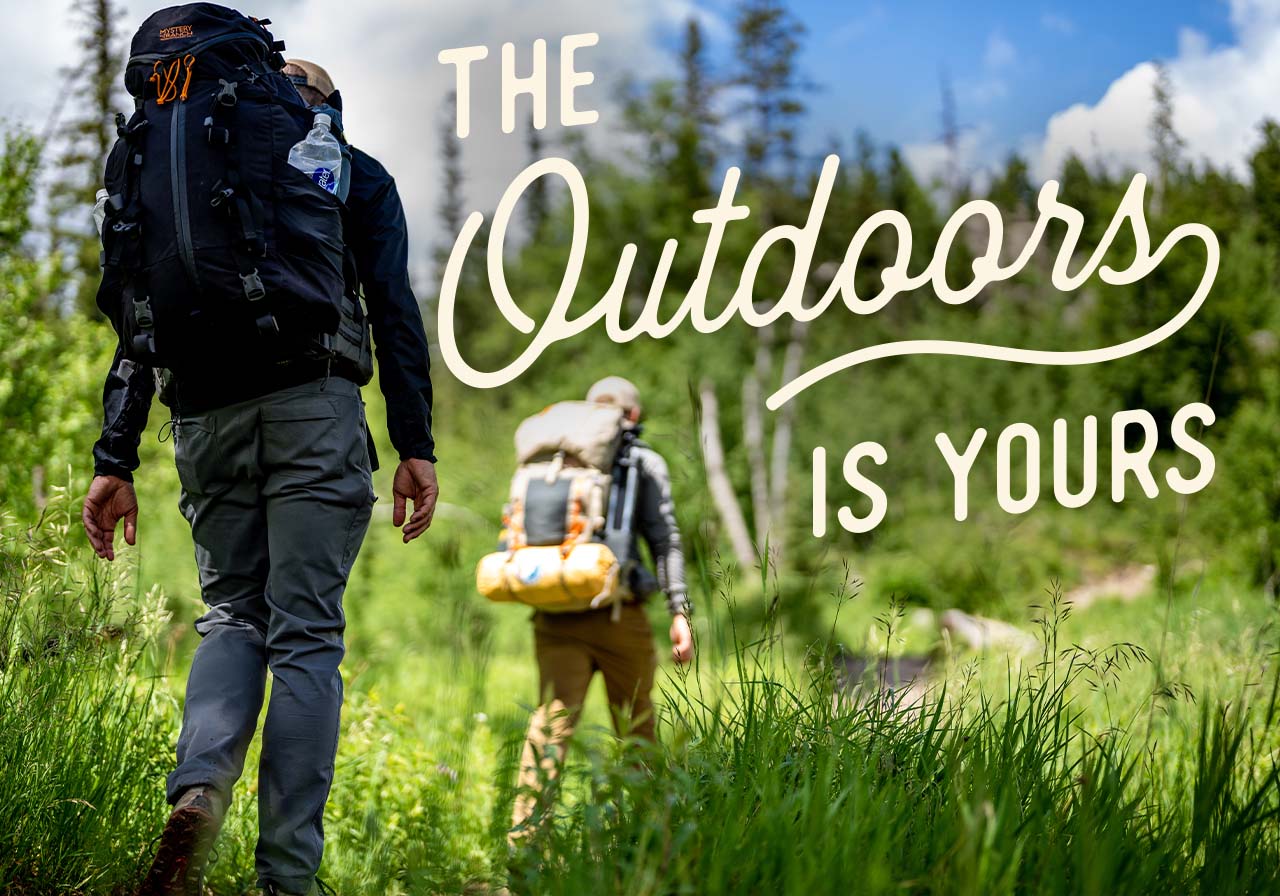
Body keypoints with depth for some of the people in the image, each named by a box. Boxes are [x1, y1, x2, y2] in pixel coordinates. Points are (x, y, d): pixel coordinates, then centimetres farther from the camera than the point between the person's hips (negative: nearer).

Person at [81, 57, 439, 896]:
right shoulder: (355, 174, 14)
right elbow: (395, 311, 1)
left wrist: (115, 460, 8)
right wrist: (416, 445, -2)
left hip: (210, 418, 3)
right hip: (314, 408, -3)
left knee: (233, 614, 15)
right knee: (306, 632, -1)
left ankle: (200, 786, -14)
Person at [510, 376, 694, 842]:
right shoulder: (644, 461, 6)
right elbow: (665, 539, -2)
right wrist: (679, 612, -4)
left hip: (556, 615, 3)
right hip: (618, 614, -3)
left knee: (551, 720, -4)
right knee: (635, 728, 11)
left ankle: (523, 834, -18)